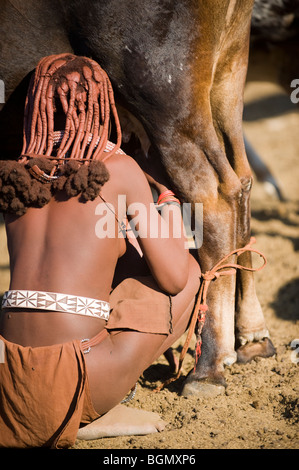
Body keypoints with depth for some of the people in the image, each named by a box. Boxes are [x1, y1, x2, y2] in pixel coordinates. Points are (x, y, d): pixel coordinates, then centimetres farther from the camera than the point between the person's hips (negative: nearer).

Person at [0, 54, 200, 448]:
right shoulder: (117, 170, -2)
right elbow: (172, 278, 1)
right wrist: (168, 197, 17)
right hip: (76, 391, -6)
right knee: (190, 269, 16)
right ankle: (97, 415, 5)